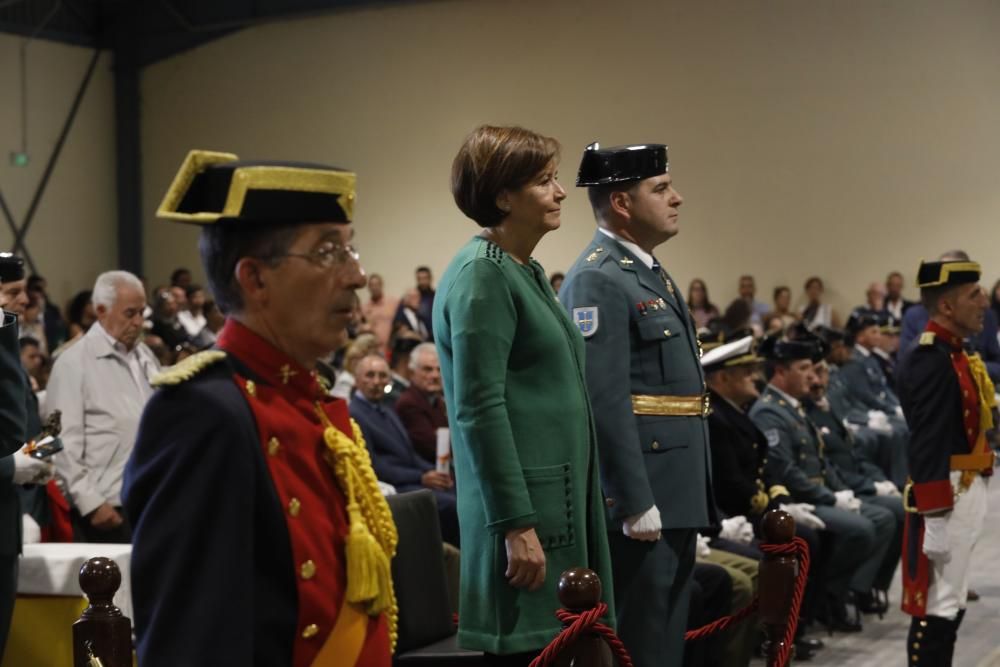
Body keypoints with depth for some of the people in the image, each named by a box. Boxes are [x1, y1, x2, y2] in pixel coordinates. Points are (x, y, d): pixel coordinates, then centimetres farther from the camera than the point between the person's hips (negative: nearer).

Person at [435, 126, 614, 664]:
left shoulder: (526, 272, 15)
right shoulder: (481, 276, -14)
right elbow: (480, 411, -19)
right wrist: (517, 525, -21)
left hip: (558, 502, 9)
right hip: (522, 506, -9)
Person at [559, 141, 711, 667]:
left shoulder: (649, 272, 17)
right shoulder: (598, 280, -16)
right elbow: (605, 403, -22)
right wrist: (635, 503, -24)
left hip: (675, 496, 10)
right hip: (642, 499, -10)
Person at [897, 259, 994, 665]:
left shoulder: (955, 356, 13)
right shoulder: (931, 362, -19)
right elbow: (926, 449, -23)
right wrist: (936, 520, -24)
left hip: (966, 495, 10)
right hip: (945, 500, -10)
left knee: (951, 604, 16)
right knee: (937, 608, -4)